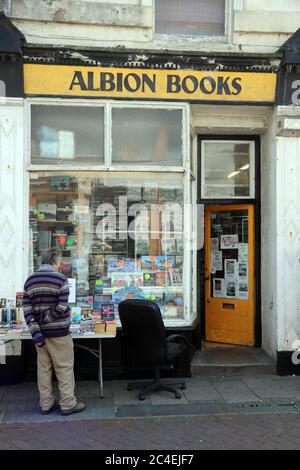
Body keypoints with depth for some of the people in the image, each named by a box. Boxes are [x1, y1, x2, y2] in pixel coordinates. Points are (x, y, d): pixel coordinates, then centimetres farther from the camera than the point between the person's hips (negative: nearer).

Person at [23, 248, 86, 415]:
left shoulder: (30, 280, 3)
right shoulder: (60, 279, -13)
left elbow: (27, 309, -3)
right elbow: (61, 308, -21)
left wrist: (36, 331, -7)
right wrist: (44, 319, -10)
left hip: (41, 333, 6)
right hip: (59, 332, -5)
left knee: (44, 368, 14)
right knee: (65, 368, 6)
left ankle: (46, 404, 22)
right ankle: (68, 404, 13)